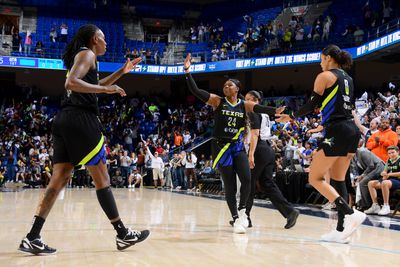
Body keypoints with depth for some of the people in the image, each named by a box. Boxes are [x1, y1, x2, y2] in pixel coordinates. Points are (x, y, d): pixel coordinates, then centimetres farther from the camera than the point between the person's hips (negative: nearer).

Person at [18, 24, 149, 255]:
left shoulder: (80, 55, 27)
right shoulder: (87, 54, -2)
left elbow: (93, 85, 41)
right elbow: (72, 83, -19)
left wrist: (122, 72, 38)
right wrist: (106, 89, -17)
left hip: (65, 121, 9)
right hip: (80, 120, -9)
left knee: (60, 179, 4)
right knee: (102, 178, -4)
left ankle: (32, 238, -1)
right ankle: (123, 235, 3)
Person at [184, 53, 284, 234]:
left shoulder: (244, 105, 5)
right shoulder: (217, 101, -1)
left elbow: (260, 108, -12)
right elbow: (195, 91, -9)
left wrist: (275, 111, -32)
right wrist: (187, 71, -18)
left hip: (238, 147, 2)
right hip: (221, 147, -2)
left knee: (246, 179, -13)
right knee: (230, 186, -3)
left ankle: (242, 210, 11)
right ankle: (236, 219, 8)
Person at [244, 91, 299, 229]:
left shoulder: (253, 112, -7)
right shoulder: (264, 113, 21)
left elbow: (255, 133, -17)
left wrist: (251, 154, -24)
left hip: (259, 150, -9)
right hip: (269, 149, 9)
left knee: (249, 183, 1)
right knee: (267, 183, 6)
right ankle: (290, 211, -4)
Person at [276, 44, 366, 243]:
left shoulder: (325, 76, -3)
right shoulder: (348, 78, 19)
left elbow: (312, 104, -5)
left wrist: (291, 116, 9)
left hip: (337, 132, -8)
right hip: (352, 130, 8)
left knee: (315, 178, -1)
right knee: (338, 180, 11)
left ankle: (350, 214, -14)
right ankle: (342, 230, 7)